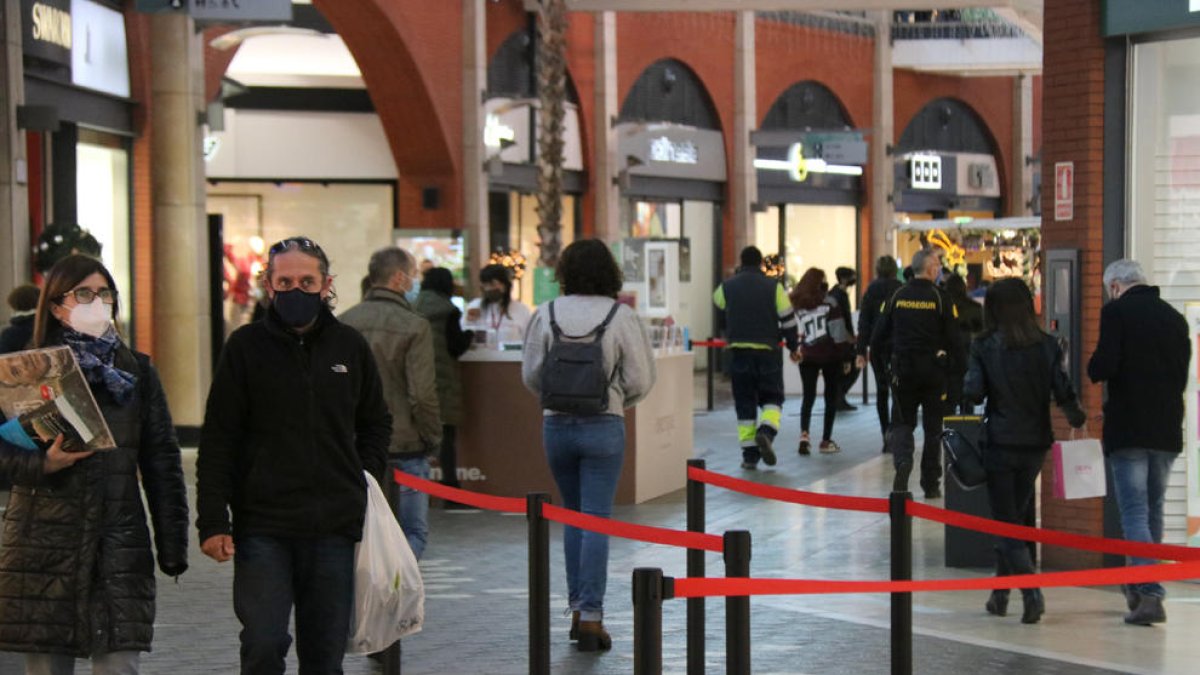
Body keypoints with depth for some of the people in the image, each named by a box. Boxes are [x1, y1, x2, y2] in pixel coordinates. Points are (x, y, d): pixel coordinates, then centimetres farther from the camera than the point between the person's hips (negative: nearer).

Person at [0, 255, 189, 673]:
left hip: (120, 547, 1)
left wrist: (172, 544, 5)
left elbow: (162, 461, 10)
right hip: (44, 544, -1)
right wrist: (44, 463, -18)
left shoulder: (137, 371, 12)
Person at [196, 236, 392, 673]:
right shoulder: (246, 346, -1)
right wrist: (213, 521, -7)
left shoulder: (350, 346, 7)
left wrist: (366, 478, 6)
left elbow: (377, 423, 21)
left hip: (335, 526, 3)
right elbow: (217, 441, -1)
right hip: (263, 526, -3)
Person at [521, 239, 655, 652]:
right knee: (597, 520, 0)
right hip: (603, 427, -3)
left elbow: (531, 375, 2)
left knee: (573, 516, 17)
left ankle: (578, 607, 20)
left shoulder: (546, 315, -2)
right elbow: (641, 379, -6)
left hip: (556, 425, 3)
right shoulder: (621, 316, -8)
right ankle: (591, 616, -5)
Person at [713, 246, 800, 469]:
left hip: (739, 351, 1)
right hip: (768, 350, -1)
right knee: (772, 398, 11)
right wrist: (794, 346, 11)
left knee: (745, 403, 7)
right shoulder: (773, 286, -3)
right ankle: (766, 431, -18)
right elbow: (788, 318, -1)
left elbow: (717, 300, 25)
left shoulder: (728, 286, 1)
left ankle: (749, 454, 5)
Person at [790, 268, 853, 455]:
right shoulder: (830, 302, -6)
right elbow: (839, 332, -8)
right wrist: (846, 356, -2)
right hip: (830, 355, -3)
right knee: (831, 397, 10)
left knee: (808, 397, 8)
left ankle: (804, 434, -14)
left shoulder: (796, 304, 3)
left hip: (807, 357, 3)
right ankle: (826, 441, 9)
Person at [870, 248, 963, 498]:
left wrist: (891, 359, 17)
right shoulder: (940, 298, -7)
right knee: (933, 426, 10)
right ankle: (931, 484, 13)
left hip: (902, 371, 2)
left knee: (902, 422, 10)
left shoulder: (897, 297, 1)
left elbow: (878, 338, 4)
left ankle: (902, 461, -19)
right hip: (934, 370, -2)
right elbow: (953, 337, -8)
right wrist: (959, 363, 9)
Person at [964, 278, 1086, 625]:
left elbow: (972, 392, -13)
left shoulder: (985, 347, -8)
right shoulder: (1048, 345, -3)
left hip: (1000, 443, -3)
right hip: (1036, 443, 3)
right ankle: (1000, 595, 24)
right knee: (1017, 516, 17)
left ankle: (1032, 593, -14)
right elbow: (1063, 392, -7)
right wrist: (1077, 418, 12)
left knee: (1007, 523, 2)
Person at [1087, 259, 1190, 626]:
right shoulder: (1175, 317, 10)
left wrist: (1093, 369, 5)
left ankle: (1150, 594, -16)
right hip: (1167, 430, 6)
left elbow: (1104, 366, -17)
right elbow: (1183, 376, 13)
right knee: (1153, 509, 17)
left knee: (1134, 511, -5)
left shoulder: (1116, 312, -8)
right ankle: (1141, 588, 28)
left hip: (1127, 429, -6)